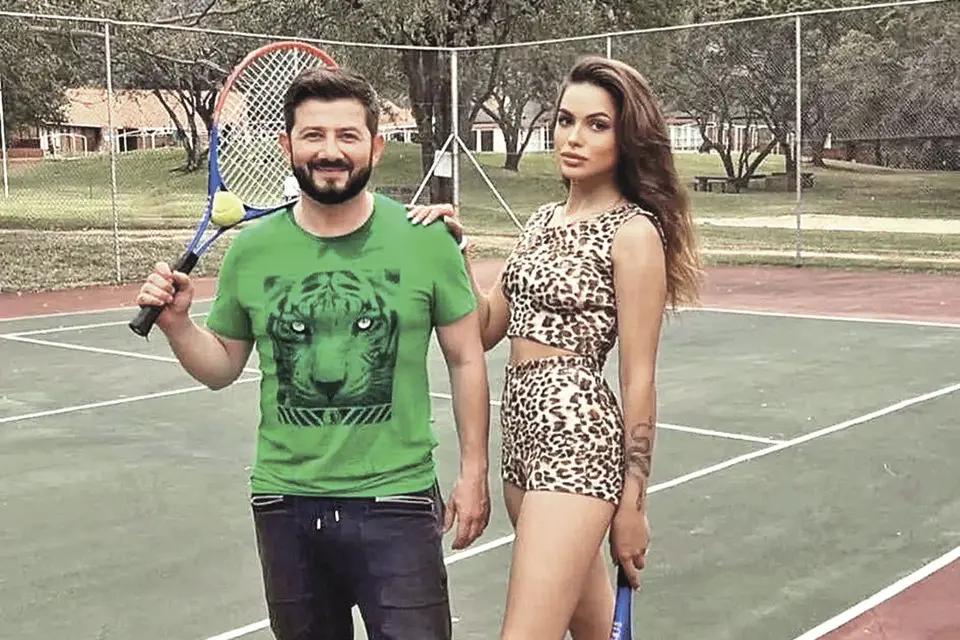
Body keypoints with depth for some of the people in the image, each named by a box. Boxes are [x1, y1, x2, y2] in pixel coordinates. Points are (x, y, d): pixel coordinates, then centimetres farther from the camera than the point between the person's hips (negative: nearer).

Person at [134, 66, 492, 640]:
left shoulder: (426, 240, -6)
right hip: (284, 502, 3)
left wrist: (474, 472, 1)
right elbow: (221, 368, 11)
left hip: (397, 503, -2)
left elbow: (466, 360, 2)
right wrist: (177, 323, -8)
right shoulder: (252, 249, 0)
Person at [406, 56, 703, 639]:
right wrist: (454, 247, 1)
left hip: (579, 438, -8)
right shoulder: (544, 220, 13)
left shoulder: (633, 232, -10)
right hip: (523, 429, 8)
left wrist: (633, 503, -9)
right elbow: (487, 328, 13)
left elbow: (639, 381, -10)